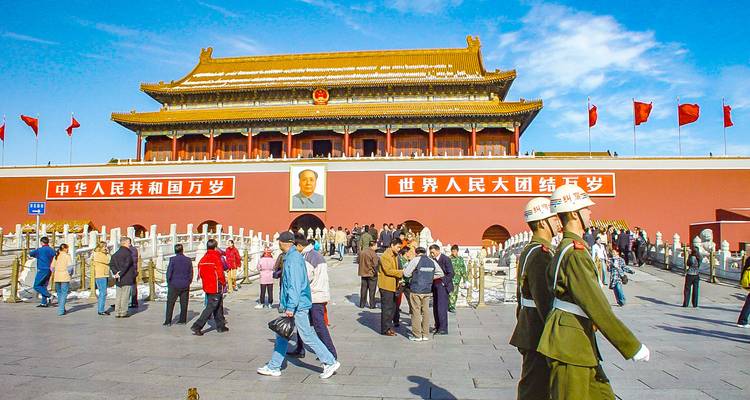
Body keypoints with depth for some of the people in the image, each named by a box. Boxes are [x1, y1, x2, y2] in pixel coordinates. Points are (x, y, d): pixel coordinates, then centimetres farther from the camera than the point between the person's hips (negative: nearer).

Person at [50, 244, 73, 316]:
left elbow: (52, 267, 9)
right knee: (64, 294, 0)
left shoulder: (56, 256, 8)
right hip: (65, 277, -5)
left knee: (59, 293, 16)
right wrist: (70, 273, 4)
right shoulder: (67, 256, -7)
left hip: (57, 277, 5)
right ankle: (60, 310, -5)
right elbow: (70, 267, -14)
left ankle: (62, 309, 26)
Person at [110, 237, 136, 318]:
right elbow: (126, 265, -22)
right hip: (127, 279, -7)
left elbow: (111, 264, 6)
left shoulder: (116, 253, 12)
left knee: (118, 296, 13)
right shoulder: (128, 253, -13)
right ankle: (123, 312, 3)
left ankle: (117, 312, 16)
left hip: (118, 279, 7)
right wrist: (120, 274, -15)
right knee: (125, 296, 0)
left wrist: (115, 272, -3)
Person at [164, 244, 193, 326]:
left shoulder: (172, 259, -9)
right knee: (184, 303, 8)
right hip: (185, 285, 3)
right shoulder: (188, 260, 0)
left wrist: (169, 282, 6)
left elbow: (169, 272, -8)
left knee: (170, 303, 5)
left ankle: (168, 321, 5)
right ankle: (182, 320, 12)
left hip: (174, 285, -3)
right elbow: (191, 273, 4)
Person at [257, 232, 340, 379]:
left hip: (298, 306, -10)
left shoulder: (293, 258, -19)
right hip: (297, 304, 10)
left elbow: (295, 285, -24)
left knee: (307, 336, -3)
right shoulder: (292, 256, 13)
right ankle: (273, 367, 24)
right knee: (282, 335, 14)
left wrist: (291, 307, -24)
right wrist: (287, 305, 24)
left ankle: (330, 362, 5)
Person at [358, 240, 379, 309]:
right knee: (372, 290, 5)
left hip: (363, 273, 6)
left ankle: (362, 304, 19)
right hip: (372, 274, -6)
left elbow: (359, 262, 10)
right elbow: (375, 264, -19)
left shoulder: (361, 252, 3)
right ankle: (372, 305, 10)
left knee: (363, 289, 14)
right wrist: (376, 272, -4)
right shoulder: (373, 254, -18)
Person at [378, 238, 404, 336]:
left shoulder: (395, 256, 15)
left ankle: (389, 327, 24)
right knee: (386, 308, -2)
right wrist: (401, 273, -19)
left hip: (393, 286, 9)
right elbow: (388, 270, -21)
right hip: (386, 285, -9)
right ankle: (385, 329, 6)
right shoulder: (385, 256, -15)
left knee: (392, 307, 14)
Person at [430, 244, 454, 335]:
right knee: (435, 308, 10)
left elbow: (450, 273, -11)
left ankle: (443, 329, 1)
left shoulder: (446, 259, -9)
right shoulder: (433, 260, 12)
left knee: (441, 308, -7)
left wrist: (443, 282, -16)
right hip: (435, 286, 7)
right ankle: (437, 326, 21)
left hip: (442, 286, -7)